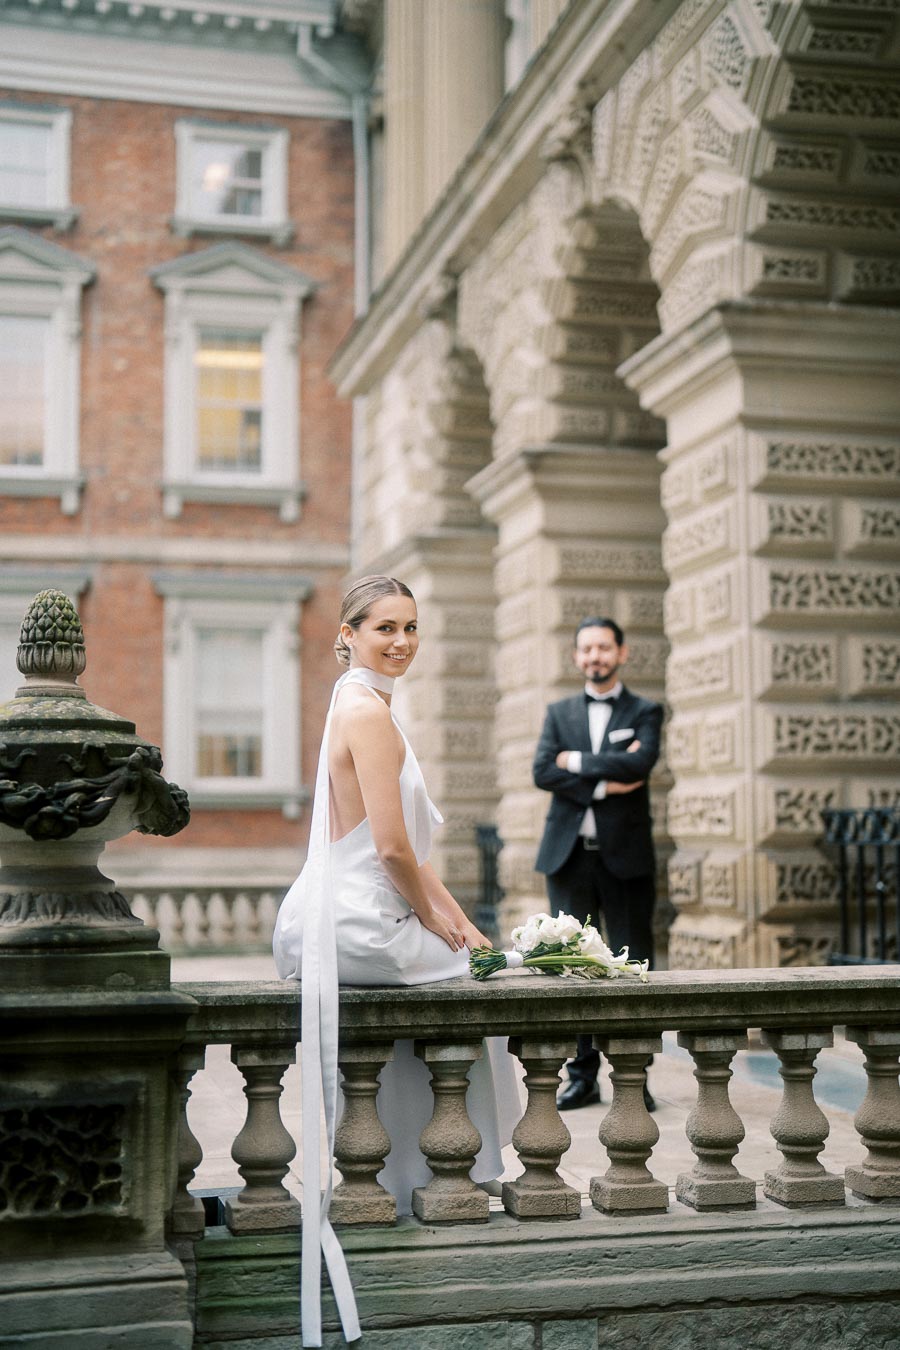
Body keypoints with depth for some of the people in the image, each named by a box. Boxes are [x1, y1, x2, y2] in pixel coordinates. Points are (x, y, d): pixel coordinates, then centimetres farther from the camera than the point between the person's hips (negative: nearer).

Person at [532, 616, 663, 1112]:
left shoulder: (645, 712, 6)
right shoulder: (559, 713, 14)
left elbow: (639, 763, -14)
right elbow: (542, 771, -2)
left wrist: (577, 761, -7)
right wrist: (603, 785, -11)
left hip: (625, 855, -2)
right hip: (568, 854, 2)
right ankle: (583, 1075, 12)